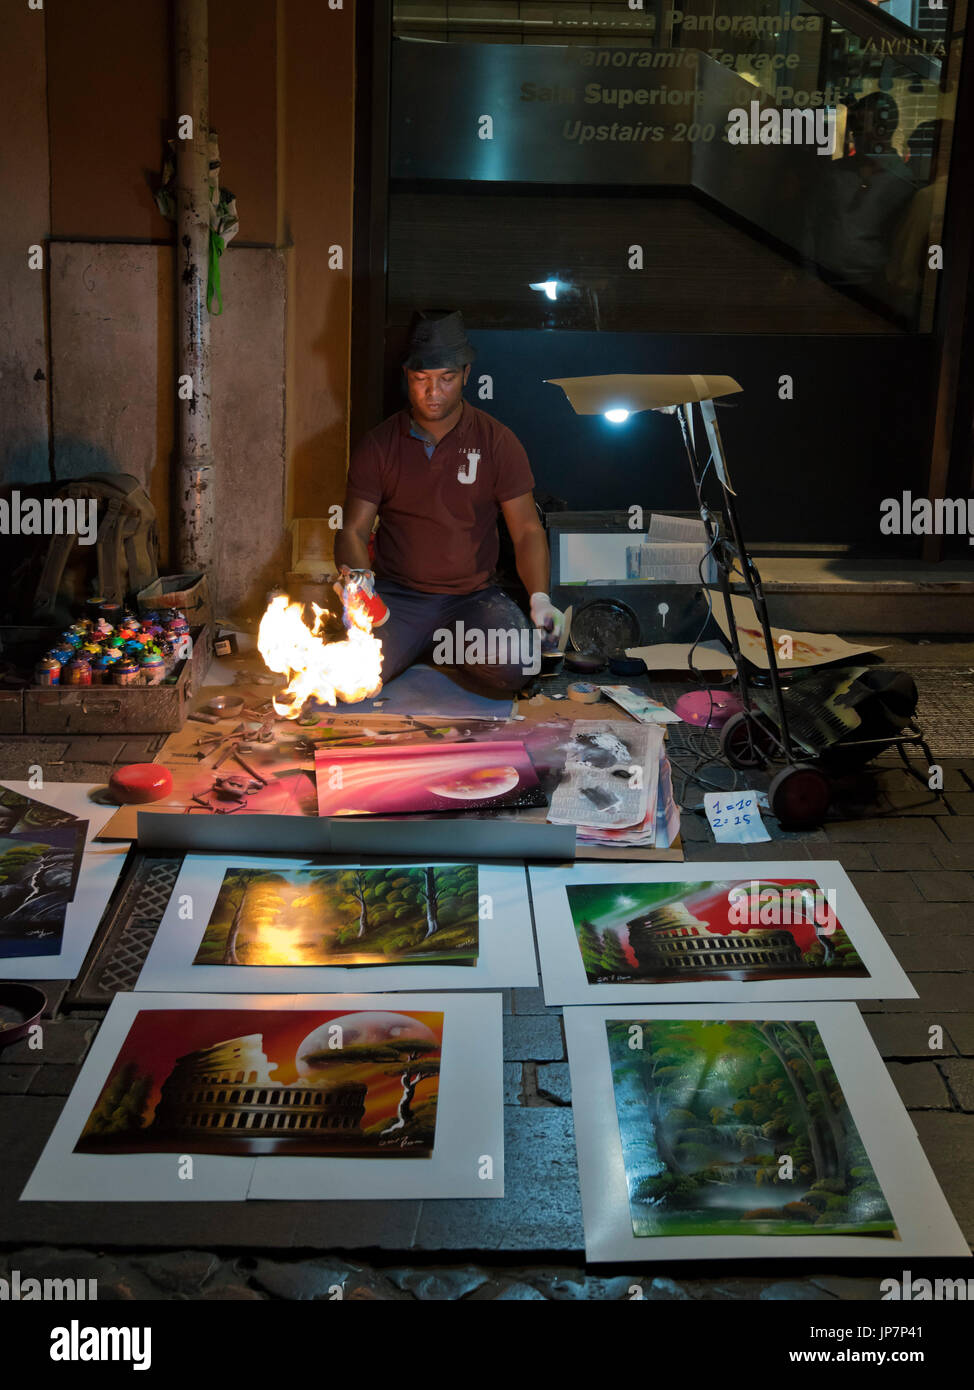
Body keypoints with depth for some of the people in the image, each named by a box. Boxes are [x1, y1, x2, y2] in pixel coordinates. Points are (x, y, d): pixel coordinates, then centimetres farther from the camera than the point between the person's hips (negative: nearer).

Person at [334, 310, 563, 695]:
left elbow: (527, 530, 1)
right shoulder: (378, 445, 3)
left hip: (473, 596, 0)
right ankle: (422, 647, 8)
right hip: (396, 595, 0)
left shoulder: (497, 442, 2)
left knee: (513, 668, -30)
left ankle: (447, 647, 7)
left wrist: (540, 598, -17)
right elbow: (353, 531, 2)